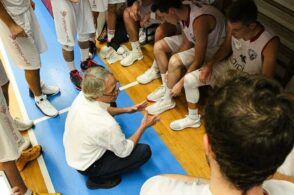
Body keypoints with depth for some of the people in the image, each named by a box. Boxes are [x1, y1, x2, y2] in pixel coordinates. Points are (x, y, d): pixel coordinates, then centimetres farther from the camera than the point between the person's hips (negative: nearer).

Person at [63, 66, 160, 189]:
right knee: (144, 151, -5)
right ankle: (98, 178, 5)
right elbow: (124, 152, -19)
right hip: (86, 166, -6)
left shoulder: (84, 95, -20)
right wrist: (143, 127, -11)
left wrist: (127, 110, -4)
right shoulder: (106, 125, -40)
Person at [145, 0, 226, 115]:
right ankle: (166, 86, 14)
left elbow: (198, 60, -33)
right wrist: (169, 72, -7)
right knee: (159, 46, 1)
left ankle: (167, 100, -5)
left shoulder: (199, 21, -38)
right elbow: (186, 43, -4)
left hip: (214, 47, -8)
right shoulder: (183, 10, -13)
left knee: (175, 61, -29)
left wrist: (180, 84, -24)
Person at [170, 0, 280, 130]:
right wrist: (210, 64, -11)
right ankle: (192, 118, 18)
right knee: (189, 80, -3)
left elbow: (266, 79, -22)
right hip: (229, 66, 6)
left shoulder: (269, 44, -33)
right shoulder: (235, 27, -19)